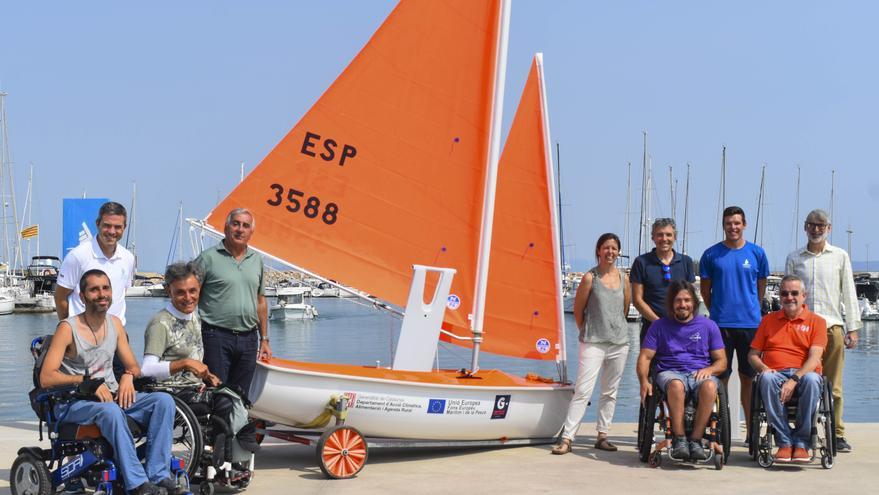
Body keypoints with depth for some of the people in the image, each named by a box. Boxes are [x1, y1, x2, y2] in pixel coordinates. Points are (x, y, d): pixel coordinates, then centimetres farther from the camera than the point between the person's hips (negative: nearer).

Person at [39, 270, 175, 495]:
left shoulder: (115, 323, 10)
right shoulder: (68, 328, -8)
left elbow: (133, 366, 15)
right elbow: (46, 378, -15)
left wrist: (128, 375, -10)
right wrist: (87, 381, -25)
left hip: (111, 395, 6)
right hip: (74, 403, -6)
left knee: (164, 401, -18)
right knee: (110, 411, -39)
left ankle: (157, 475, -23)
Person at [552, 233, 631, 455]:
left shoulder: (623, 278, 7)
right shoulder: (590, 278, -6)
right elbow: (578, 310, 1)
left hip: (619, 342, 5)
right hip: (593, 343, -5)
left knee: (610, 392, 10)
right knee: (583, 390, -11)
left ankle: (602, 435, 19)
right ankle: (567, 439, -11)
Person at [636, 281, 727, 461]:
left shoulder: (708, 326, 13)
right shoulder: (659, 326, 12)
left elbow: (722, 362, 11)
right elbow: (644, 358, 6)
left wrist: (709, 370, -12)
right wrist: (644, 381, -13)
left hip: (700, 374, 1)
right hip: (670, 373, -1)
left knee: (709, 386, -36)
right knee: (676, 385, -39)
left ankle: (696, 440, -30)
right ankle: (679, 440, -33)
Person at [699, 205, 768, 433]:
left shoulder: (757, 253, 6)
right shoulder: (711, 254, 3)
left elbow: (761, 287, 15)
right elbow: (705, 289, 11)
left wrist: (750, 309, 12)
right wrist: (718, 312, 9)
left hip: (750, 323, 1)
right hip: (721, 324, -1)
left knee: (749, 377, 6)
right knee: (720, 377, 1)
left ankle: (752, 428, 12)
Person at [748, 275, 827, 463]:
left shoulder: (816, 321, 10)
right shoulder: (768, 320, 19)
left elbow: (814, 357, -5)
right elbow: (753, 354, 16)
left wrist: (795, 380, -21)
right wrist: (763, 368, -8)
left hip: (803, 374, -1)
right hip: (776, 373, 1)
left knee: (812, 379, -37)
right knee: (767, 379, -35)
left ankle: (801, 443, -30)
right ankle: (784, 442, -32)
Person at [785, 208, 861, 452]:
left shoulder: (840, 256, 11)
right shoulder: (794, 258, 12)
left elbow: (849, 293, 10)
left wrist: (853, 327, 5)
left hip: (832, 326, 0)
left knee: (833, 386, -1)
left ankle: (837, 434, 4)